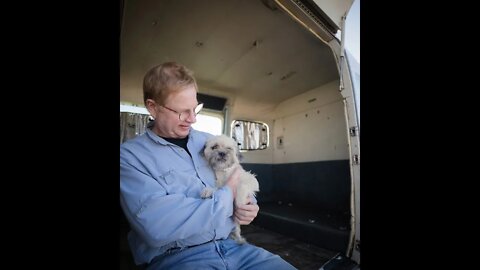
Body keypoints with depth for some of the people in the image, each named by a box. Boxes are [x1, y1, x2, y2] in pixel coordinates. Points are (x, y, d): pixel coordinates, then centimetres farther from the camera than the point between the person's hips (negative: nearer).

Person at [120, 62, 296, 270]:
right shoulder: (129, 155, -9)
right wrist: (226, 197, -14)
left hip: (231, 245, 4)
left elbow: (242, 185, 16)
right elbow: (155, 225, -23)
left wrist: (248, 206, -6)